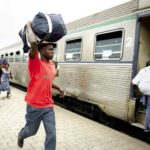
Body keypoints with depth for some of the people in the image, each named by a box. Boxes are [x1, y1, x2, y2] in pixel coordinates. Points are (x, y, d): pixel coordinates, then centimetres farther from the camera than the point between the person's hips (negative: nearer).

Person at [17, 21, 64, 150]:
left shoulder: (52, 65, 7)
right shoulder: (35, 63, -15)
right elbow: (33, 42, -33)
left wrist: (58, 88, 10)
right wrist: (29, 26, -18)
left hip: (48, 106, 5)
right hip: (34, 106, -5)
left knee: (52, 135, 3)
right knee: (32, 130, 20)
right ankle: (21, 136, 56)